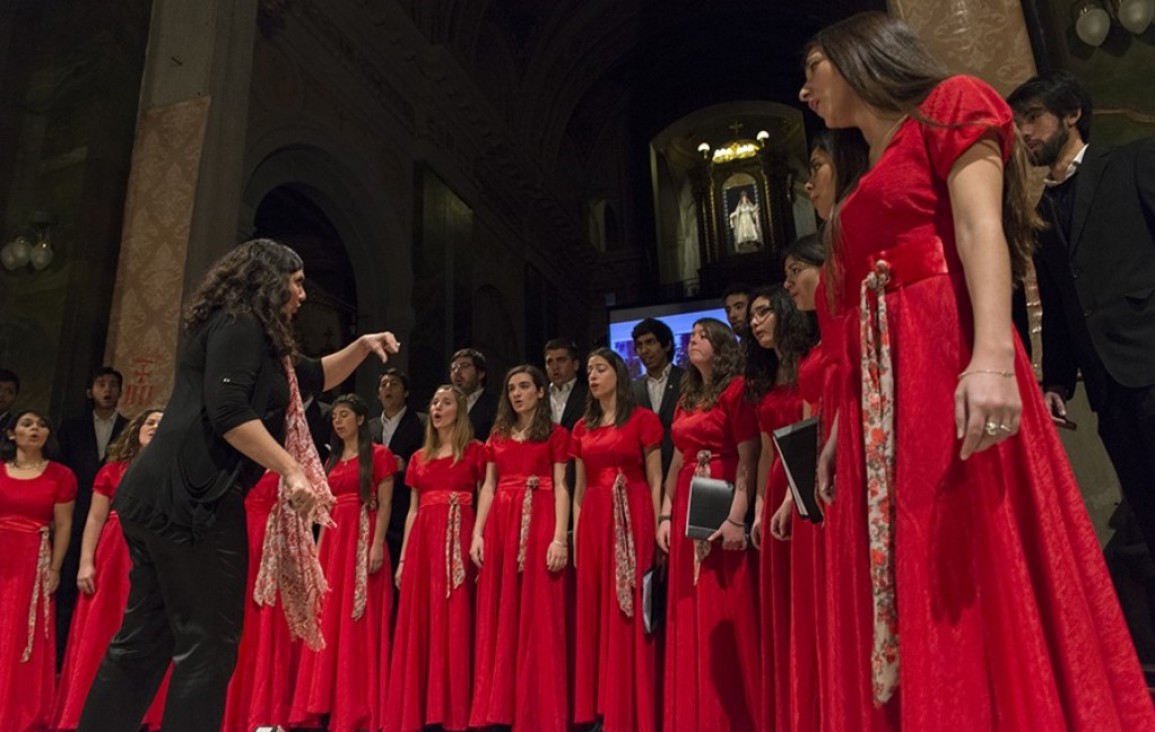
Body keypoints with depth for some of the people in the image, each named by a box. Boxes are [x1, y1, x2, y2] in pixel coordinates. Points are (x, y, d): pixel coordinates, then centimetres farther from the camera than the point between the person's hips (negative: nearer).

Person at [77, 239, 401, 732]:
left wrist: (362, 347, 21)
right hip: (189, 498, -11)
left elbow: (312, 378, 34)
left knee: (145, 638, 15)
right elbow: (227, 411, -20)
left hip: (165, 497, 11)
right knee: (208, 641, -4)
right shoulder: (238, 325, -7)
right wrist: (292, 470, -18)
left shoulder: (254, 337, 24)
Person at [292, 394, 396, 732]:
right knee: (330, 622, 7)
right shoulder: (332, 460, 18)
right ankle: (330, 704, 15)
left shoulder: (378, 455, -1)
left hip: (362, 539, -7)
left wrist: (378, 544, -18)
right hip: (334, 541, 7)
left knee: (359, 623, -4)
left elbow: (384, 504, -8)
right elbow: (327, 508, 17)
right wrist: (318, 548, 11)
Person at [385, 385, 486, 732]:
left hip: (458, 541, -5)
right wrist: (403, 558, 10)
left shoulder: (475, 451, 4)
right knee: (418, 626, 6)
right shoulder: (419, 458, 18)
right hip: (423, 541, 5)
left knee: (454, 624, -4)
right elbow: (412, 511, 17)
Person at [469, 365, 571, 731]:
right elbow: (488, 487, 13)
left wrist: (560, 538, -14)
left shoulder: (556, 434, 4)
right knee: (498, 618, 6)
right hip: (500, 525, 5)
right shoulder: (498, 435, 17)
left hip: (539, 524, -4)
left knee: (538, 617, -2)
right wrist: (477, 533, 3)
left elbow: (561, 488, -4)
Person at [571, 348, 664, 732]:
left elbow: (655, 481, -3)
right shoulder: (583, 428, 14)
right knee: (595, 612, 7)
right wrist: (576, 536, 8)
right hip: (594, 522, 5)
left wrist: (656, 530, -10)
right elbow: (579, 488, 14)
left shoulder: (643, 419, 0)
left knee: (629, 614, -1)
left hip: (632, 519, -5)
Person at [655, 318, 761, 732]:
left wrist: (737, 517, -21)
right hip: (687, 510, 7)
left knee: (724, 616, -3)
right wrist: (666, 515, 10)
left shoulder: (735, 390, -3)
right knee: (689, 619, 10)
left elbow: (747, 460, -12)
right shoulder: (686, 399, 18)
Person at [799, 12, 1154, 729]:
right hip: (880, 392, 8)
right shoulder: (867, 182, 26)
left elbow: (981, 229, -10)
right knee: (900, 591, 6)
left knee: (981, 576, -8)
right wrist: (839, 429, 17)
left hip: (953, 366, -7)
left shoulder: (950, 107, 7)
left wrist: (993, 357, -25)